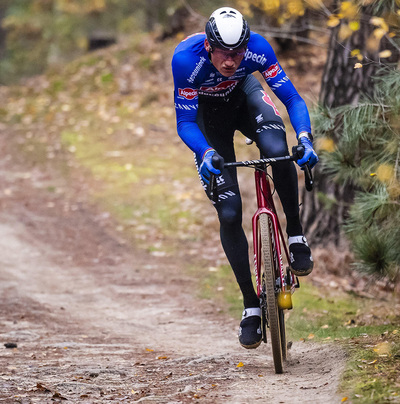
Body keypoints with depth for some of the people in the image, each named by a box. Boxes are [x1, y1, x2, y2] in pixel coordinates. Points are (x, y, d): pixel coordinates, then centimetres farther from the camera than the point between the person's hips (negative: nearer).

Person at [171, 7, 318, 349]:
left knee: (277, 150, -35)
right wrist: (206, 154, -49)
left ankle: (296, 234, -13)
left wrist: (305, 138, -45)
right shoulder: (186, 58, -36)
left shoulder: (257, 48, -31)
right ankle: (251, 306, 2)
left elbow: (292, 97, -27)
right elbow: (185, 123, -30)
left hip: (244, 94, 1)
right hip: (206, 111, -1)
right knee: (229, 213, -9)